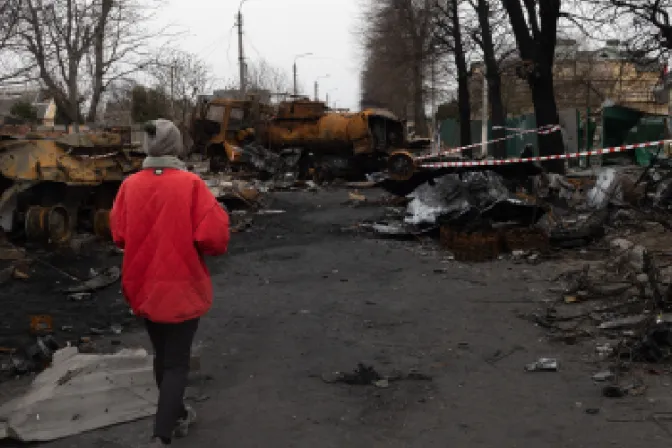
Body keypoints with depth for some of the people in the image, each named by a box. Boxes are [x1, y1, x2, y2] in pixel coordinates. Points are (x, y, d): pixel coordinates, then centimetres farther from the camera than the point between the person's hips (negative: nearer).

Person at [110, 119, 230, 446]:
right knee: (176, 362, 7)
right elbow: (214, 236, -19)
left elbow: (119, 234, 0)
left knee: (162, 356, 22)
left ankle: (177, 416, 41)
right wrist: (203, 247, 2)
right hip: (182, 287, -4)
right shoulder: (190, 184, -17)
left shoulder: (130, 185, -6)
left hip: (143, 288, 4)